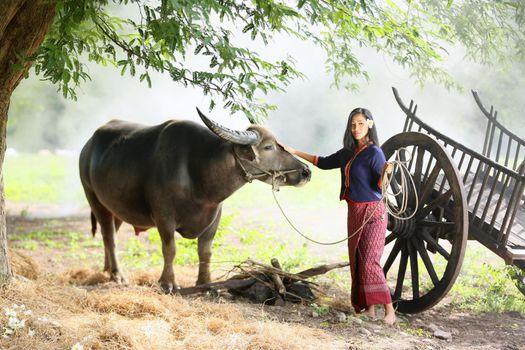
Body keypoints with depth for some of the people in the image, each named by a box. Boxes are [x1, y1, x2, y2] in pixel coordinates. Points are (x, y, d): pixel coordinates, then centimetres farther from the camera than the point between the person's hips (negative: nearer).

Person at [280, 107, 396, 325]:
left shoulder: (374, 152, -12)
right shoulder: (347, 153, 10)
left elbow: (381, 186, -17)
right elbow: (324, 162, 22)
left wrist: (385, 173, -39)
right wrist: (295, 152, 22)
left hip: (373, 213, -8)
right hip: (354, 212, 8)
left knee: (370, 262, -15)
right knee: (356, 260, 8)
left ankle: (389, 310, -12)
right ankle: (368, 308, 14)